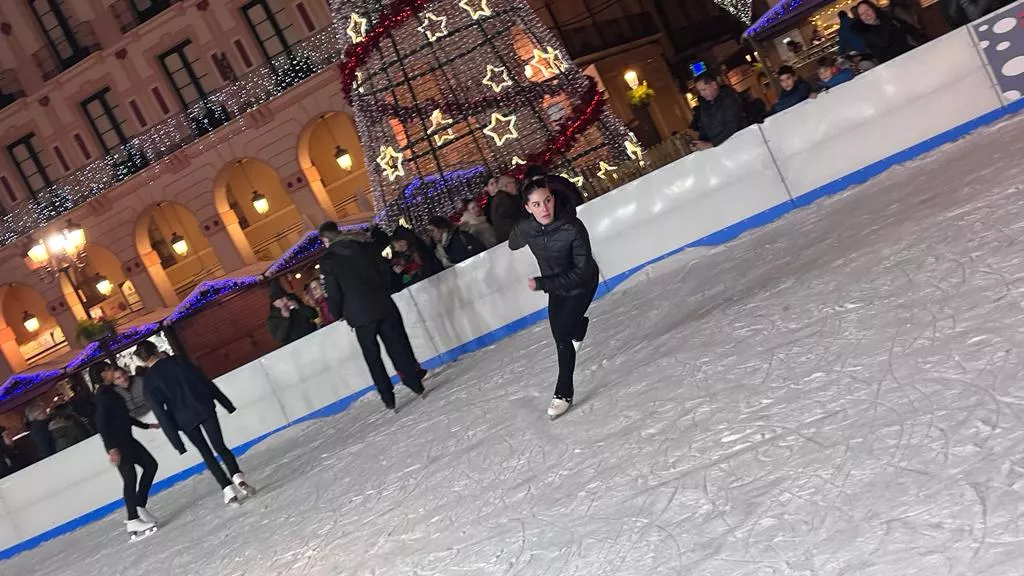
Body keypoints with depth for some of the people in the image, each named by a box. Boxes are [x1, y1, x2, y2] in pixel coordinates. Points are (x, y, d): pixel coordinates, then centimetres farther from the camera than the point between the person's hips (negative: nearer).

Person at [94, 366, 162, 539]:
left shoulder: (113, 392, 11)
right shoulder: (104, 394, -16)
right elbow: (101, 423, -22)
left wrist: (146, 426, 31)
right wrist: (111, 448, -28)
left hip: (126, 439, 10)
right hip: (116, 442, -10)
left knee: (150, 465, 12)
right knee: (130, 478, -10)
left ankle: (140, 507, 16)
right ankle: (133, 521, -6)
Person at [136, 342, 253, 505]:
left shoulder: (149, 382, -1)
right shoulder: (177, 361, 1)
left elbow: (161, 414, -4)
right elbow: (205, 381, 3)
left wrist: (176, 441, -1)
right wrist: (226, 402, 9)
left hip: (185, 420, 0)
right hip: (204, 409, 0)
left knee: (206, 454, 10)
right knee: (220, 446, 7)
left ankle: (228, 489, 0)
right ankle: (238, 477, -15)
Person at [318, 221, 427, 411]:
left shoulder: (327, 260, -6)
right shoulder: (363, 245, 5)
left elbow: (333, 292, -8)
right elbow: (385, 269, 7)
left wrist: (338, 314, 8)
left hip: (359, 315, -3)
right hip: (383, 305, 3)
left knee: (373, 358, 8)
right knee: (398, 347, 10)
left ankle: (389, 400, 8)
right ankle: (418, 387, 10)